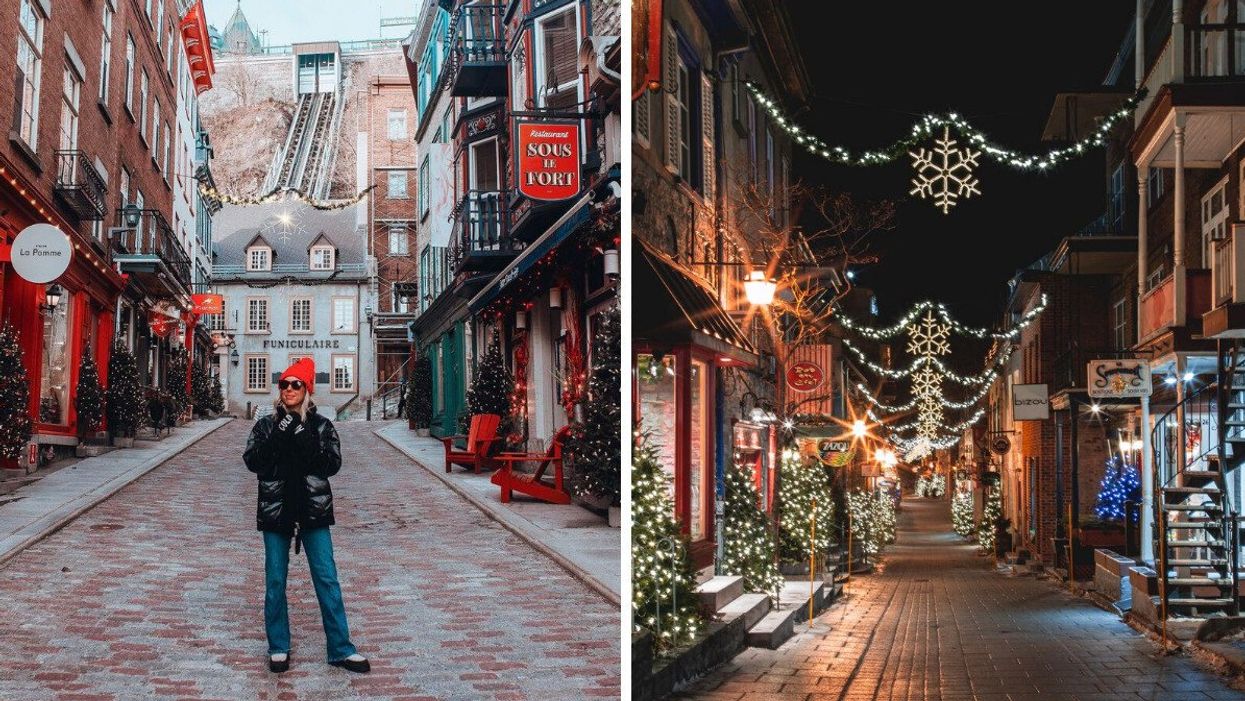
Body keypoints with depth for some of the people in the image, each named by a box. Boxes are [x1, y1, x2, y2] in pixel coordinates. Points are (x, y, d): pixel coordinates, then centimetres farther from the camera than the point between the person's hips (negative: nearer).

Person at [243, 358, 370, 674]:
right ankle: (278, 647, 19)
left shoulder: (321, 426, 4)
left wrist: (306, 443, -18)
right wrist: (277, 439, -17)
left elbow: (333, 464, -6)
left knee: (327, 578, -2)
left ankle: (340, 649, 3)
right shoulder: (266, 425, 6)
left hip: (313, 508, -1)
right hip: (275, 508, 1)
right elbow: (252, 461, -6)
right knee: (275, 580, 6)